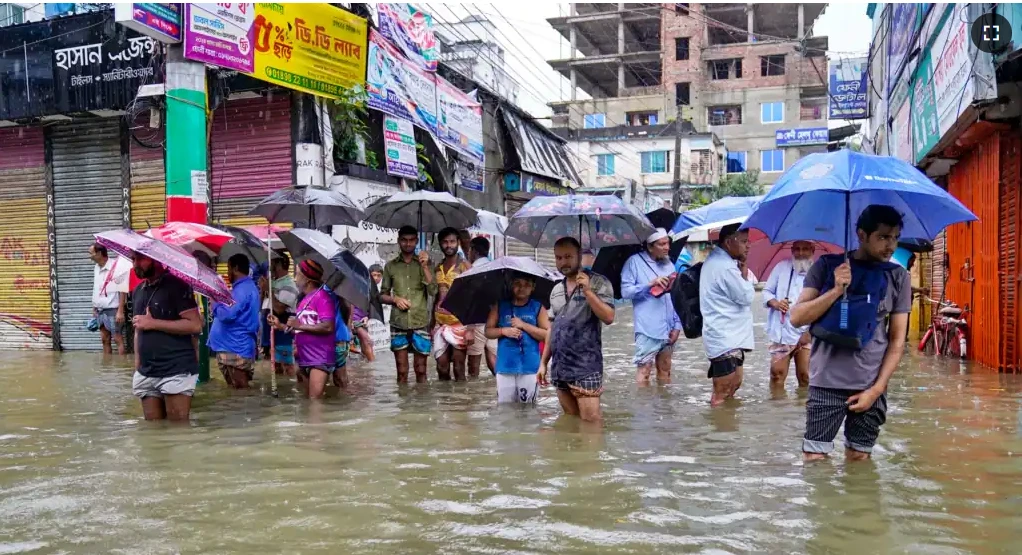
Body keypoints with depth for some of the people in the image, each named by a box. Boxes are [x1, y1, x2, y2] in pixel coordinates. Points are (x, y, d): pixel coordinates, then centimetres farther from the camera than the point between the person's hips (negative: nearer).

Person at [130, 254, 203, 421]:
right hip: (146, 374, 7)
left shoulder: (176, 285, -6)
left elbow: (195, 325, -15)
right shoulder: (138, 291, 17)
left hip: (177, 372, -7)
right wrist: (137, 367, 15)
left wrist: (153, 323, -14)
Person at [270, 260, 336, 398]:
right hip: (304, 359, 10)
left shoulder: (321, 296, -11)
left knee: (314, 400, -15)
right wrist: (280, 325, 14)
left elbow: (328, 327, -22)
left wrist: (300, 325, -16)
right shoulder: (305, 299, 17)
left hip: (319, 359, -10)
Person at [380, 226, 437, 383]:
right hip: (398, 324, 1)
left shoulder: (424, 263, 6)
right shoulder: (390, 266, 8)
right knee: (402, 372, 4)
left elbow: (433, 291, -5)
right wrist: (395, 299, -9)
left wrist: (424, 266, -12)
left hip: (420, 323, 0)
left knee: (421, 370, 5)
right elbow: (382, 295, 11)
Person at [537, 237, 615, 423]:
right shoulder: (556, 290, 14)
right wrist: (543, 362, 15)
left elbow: (608, 317, -14)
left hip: (586, 366, -6)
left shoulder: (598, 282, -3)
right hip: (560, 367, 6)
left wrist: (587, 290, -20)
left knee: (590, 421, -9)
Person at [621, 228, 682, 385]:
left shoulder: (669, 264, 12)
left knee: (665, 370, 14)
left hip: (668, 329, 6)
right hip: (648, 330, -6)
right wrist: (650, 284, -19)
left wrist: (677, 325, 5)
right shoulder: (634, 262, -4)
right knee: (644, 370, -5)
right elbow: (626, 291, -11)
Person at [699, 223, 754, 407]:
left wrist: (740, 270, 3)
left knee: (734, 385, 21)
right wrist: (744, 274, -2)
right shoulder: (725, 266, -21)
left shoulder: (715, 260, 13)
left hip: (729, 337, 11)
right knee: (722, 394, -6)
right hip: (725, 340, -11)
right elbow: (746, 296, -16)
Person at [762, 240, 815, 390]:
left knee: (805, 376, 4)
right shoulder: (782, 267, 7)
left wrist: (810, 331, -13)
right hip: (782, 332, 2)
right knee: (777, 372, 3)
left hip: (806, 334, -2)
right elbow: (767, 291, 12)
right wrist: (774, 302, -10)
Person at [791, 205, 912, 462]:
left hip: (870, 385, 1)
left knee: (858, 459, 8)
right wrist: (837, 290, -19)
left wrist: (877, 389, -5)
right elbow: (797, 318, -7)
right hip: (826, 382, -1)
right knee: (814, 460, -1)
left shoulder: (898, 277, 2)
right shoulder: (827, 266, -1)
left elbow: (897, 340, 2)